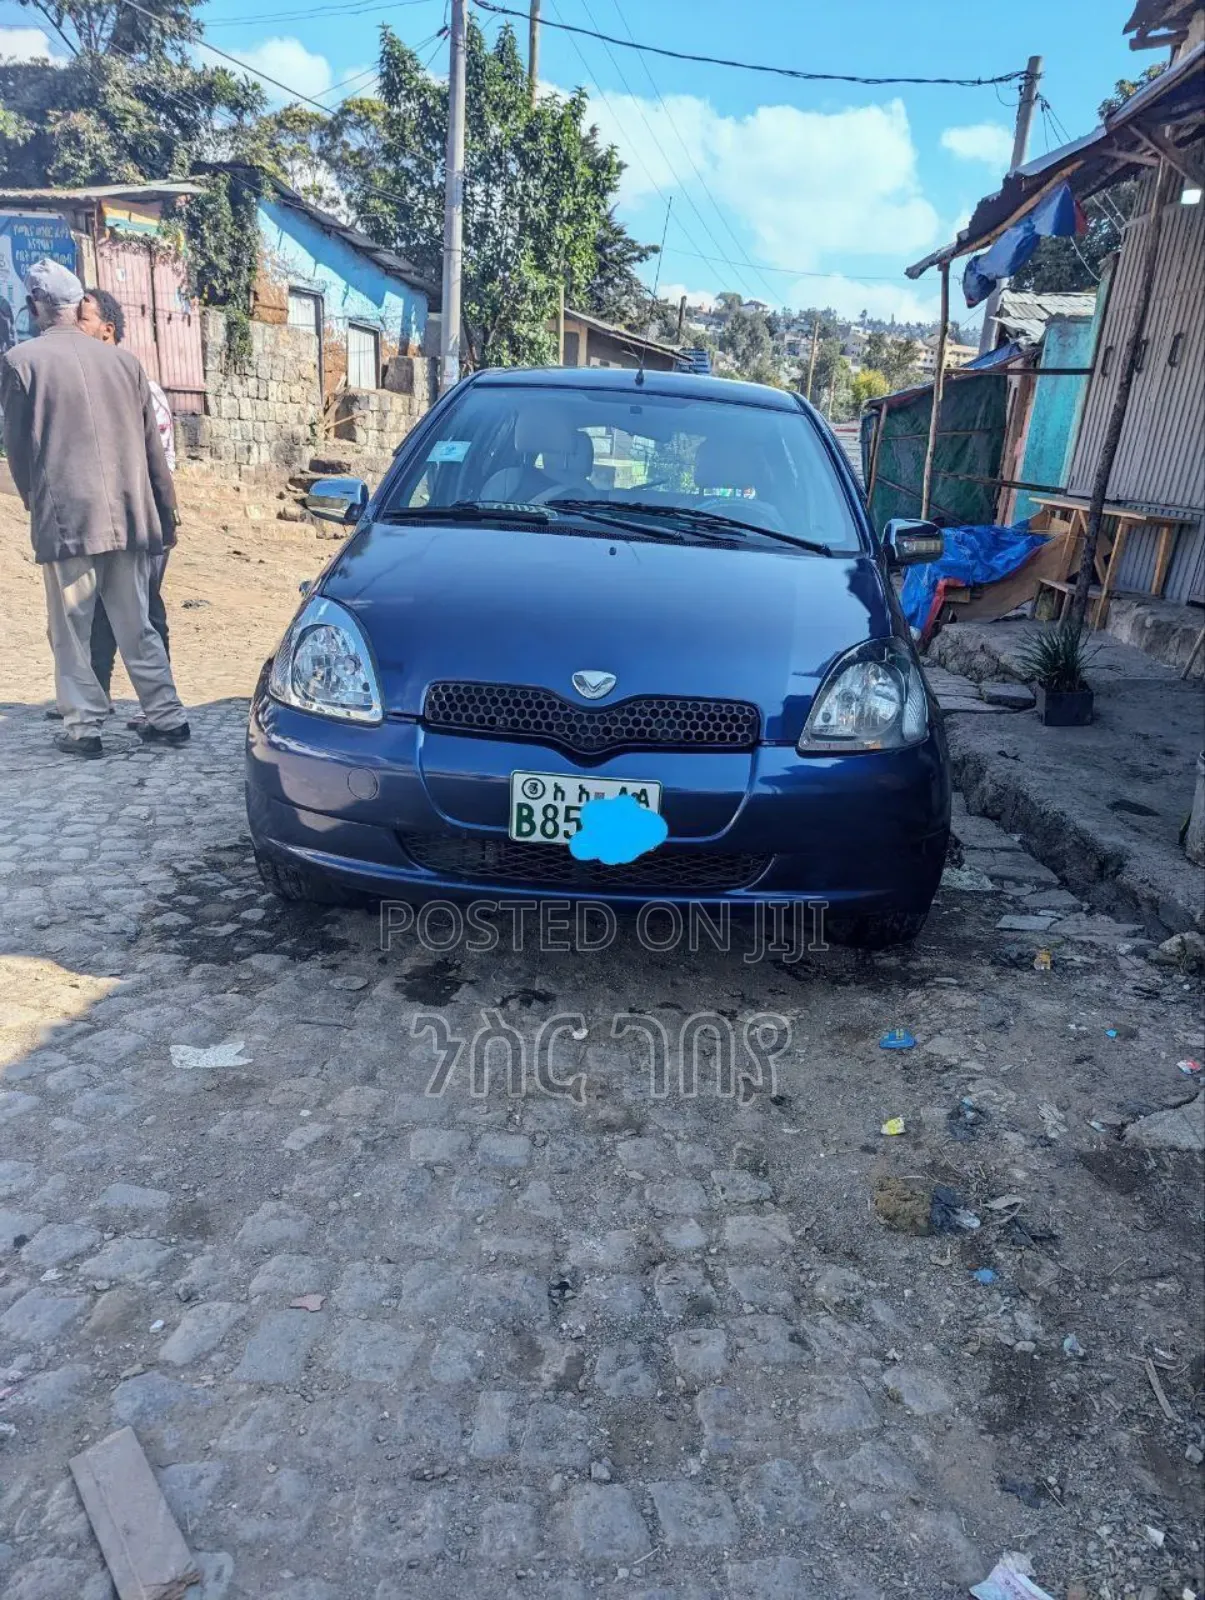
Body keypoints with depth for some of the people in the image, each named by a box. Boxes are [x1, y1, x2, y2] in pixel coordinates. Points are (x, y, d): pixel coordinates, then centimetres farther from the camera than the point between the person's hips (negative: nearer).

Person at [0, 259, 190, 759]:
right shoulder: (122, 359, 8)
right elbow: (152, 448, 9)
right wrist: (165, 516, 15)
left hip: (67, 517, -4)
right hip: (129, 515, 4)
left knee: (71, 629, 5)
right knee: (137, 627, 11)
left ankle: (83, 727, 6)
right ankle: (166, 717, 11)